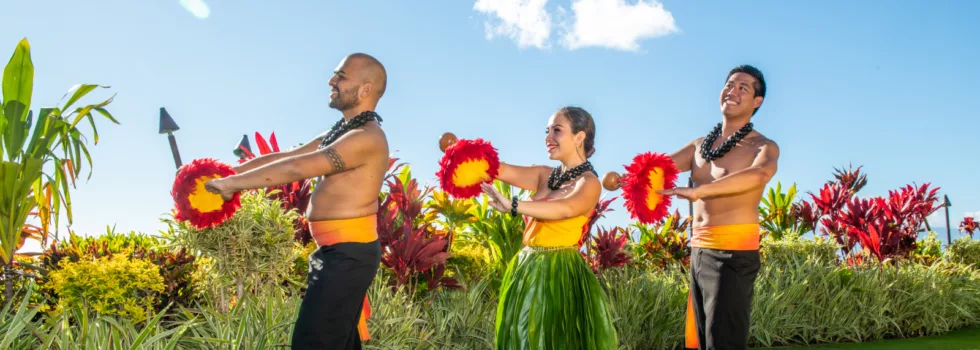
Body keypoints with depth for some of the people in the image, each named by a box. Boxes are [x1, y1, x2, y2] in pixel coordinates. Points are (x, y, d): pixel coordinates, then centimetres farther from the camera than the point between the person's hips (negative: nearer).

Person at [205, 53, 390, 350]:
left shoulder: (366, 138, -17)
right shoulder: (342, 132, 16)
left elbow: (296, 169, -20)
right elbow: (284, 157, 15)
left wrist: (233, 184, -13)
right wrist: (229, 173, 7)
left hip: (348, 253, -10)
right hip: (338, 252, 10)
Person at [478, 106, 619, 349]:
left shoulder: (589, 183, -7)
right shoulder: (545, 175, 11)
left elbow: (565, 209, -27)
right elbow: (499, 170, 1)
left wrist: (513, 206, -35)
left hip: (560, 275, -6)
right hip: (527, 271, 6)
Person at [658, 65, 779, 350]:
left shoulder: (763, 146, -2)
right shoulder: (700, 145, 16)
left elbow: (759, 174, -26)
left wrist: (697, 191, -37)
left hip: (735, 250, -6)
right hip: (698, 251, 6)